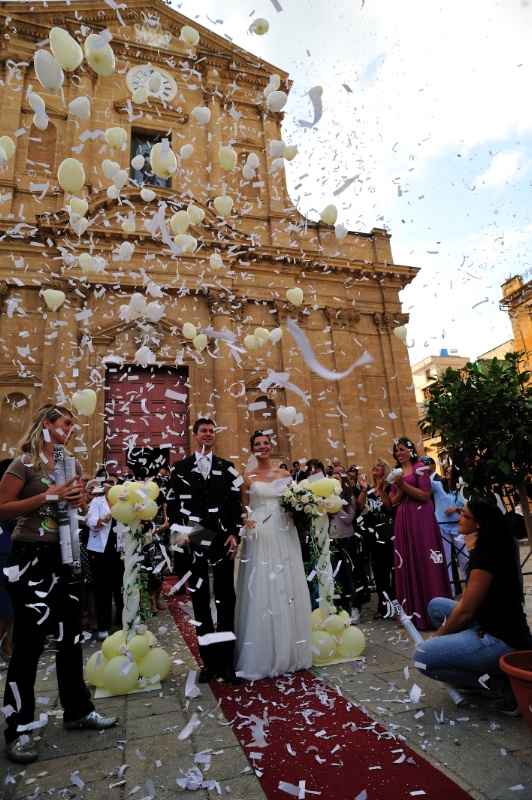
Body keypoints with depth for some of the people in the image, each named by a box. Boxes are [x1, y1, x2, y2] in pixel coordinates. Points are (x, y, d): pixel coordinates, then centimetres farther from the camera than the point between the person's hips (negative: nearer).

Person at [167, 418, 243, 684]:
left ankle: (227, 660, 16)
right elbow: (172, 504, 4)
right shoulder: (180, 467, 5)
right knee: (200, 601, 9)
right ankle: (209, 660, 22)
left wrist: (234, 534, -6)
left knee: (226, 600, 5)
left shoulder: (226, 467, 7)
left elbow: (235, 504, 4)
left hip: (222, 541, 0)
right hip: (193, 542, 0)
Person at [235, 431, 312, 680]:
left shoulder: (284, 474, 10)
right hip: (260, 536, -3)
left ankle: (288, 652, 24)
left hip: (284, 535, 3)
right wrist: (244, 519, -16)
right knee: (261, 590, -1)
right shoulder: (247, 477, 2)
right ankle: (262, 655, 12)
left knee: (287, 588, 8)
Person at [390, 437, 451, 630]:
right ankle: (415, 612, 16)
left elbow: (425, 495, -10)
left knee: (425, 562, -4)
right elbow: (393, 501, 11)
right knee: (408, 563, 7)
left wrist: (404, 485, -17)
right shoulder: (396, 473, 15)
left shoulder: (419, 467, -1)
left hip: (421, 518, -6)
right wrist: (400, 489, -7)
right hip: (403, 521, 6)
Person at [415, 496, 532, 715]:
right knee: (436, 605, 16)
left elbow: (465, 612, -16)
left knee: (423, 657, -14)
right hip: (491, 627, 10)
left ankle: (505, 682, -6)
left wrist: (438, 635, -3)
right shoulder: (489, 548, 7)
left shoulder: (486, 555, -21)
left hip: (503, 641, -10)